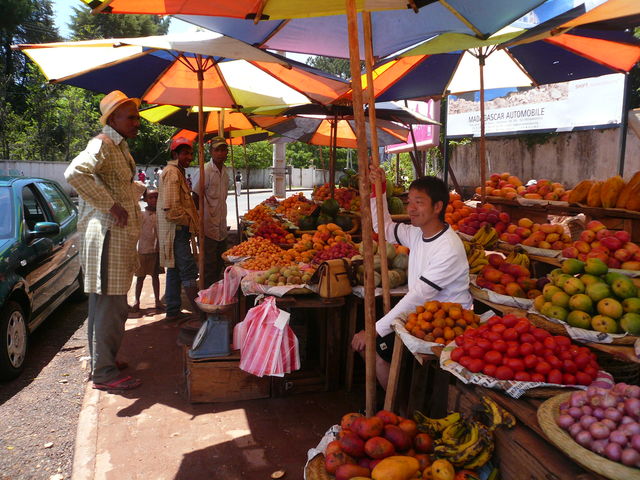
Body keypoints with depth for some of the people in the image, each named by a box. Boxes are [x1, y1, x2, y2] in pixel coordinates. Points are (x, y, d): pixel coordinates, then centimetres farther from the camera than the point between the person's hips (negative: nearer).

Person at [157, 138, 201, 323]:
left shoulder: (176, 172, 21)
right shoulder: (172, 172, -13)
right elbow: (172, 208, -22)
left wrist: (190, 223, 17)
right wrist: (189, 221, -10)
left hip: (177, 231, 11)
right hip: (176, 230, -11)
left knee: (175, 271, 13)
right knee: (189, 271, -11)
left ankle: (173, 312, 21)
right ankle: (201, 311, -10)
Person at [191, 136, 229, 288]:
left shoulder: (225, 171, 11)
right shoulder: (206, 170, -13)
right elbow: (196, 197, -12)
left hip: (221, 227, 8)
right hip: (209, 226, -8)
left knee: (219, 264, 15)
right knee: (209, 266, -2)